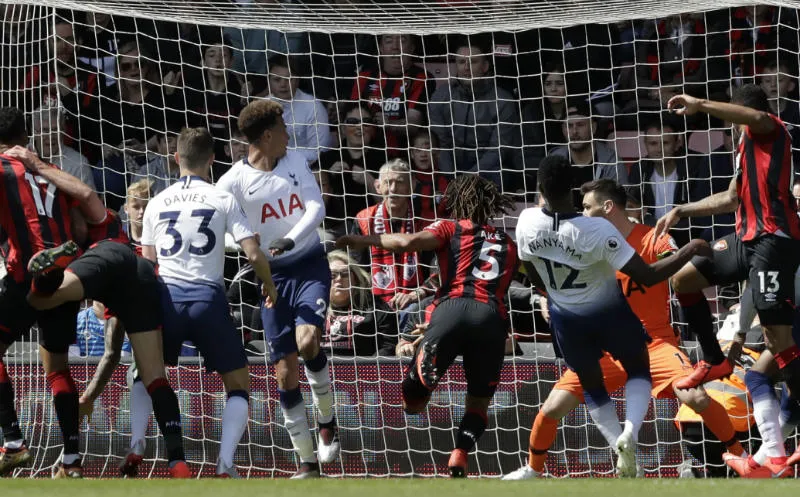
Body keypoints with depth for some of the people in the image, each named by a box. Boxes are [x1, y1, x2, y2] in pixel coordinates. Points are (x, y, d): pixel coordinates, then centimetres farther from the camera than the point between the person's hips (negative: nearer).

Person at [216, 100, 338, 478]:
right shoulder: (236, 180, -8)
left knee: (307, 341, -25)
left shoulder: (295, 161, 2)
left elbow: (317, 208, -6)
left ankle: (327, 420, 2)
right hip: (272, 274, -1)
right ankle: (307, 461, 11)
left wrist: (291, 238, -23)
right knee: (285, 373, -1)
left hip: (310, 265, 1)